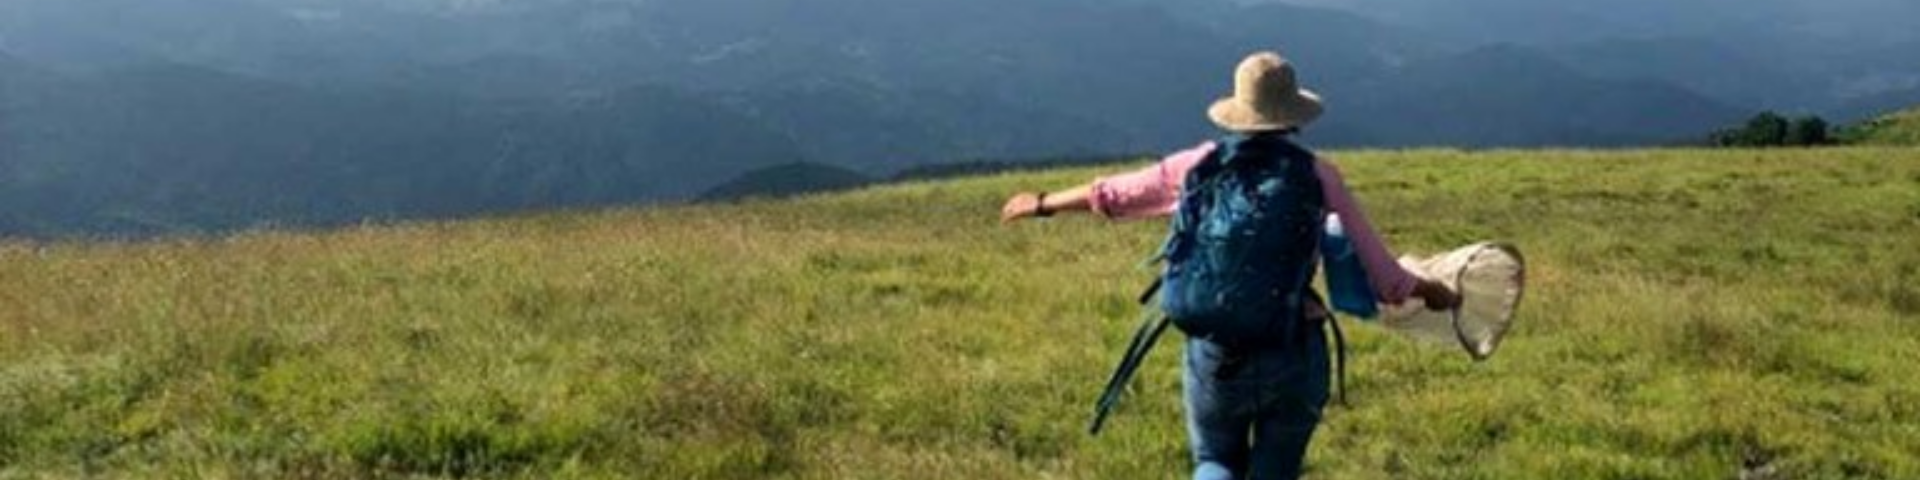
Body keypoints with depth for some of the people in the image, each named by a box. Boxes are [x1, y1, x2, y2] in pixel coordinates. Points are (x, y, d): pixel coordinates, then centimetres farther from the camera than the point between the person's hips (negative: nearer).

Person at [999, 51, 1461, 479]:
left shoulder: (1202, 165, 0)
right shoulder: (1318, 175, -3)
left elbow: (1112, 193, 13)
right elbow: (1382, 276, -2)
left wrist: (1042, 203, 28)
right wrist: (1432, 292, 18)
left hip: (1216, 352, 1)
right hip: (1294, 356, -1)